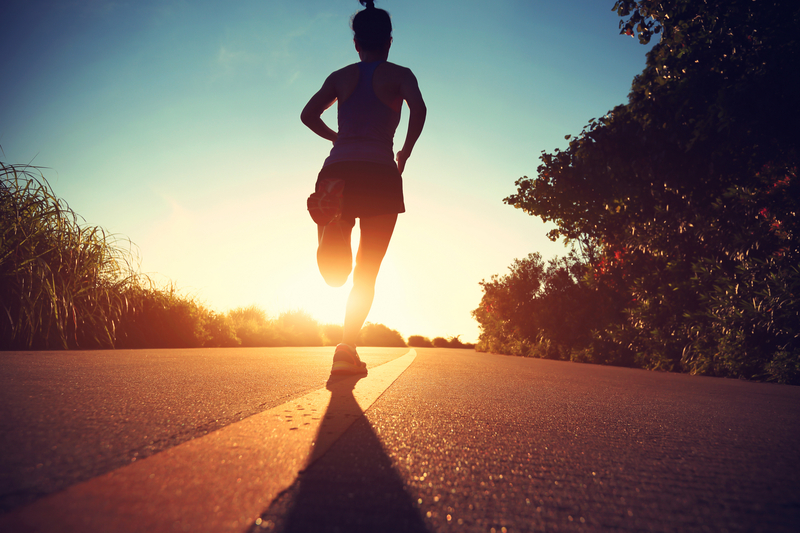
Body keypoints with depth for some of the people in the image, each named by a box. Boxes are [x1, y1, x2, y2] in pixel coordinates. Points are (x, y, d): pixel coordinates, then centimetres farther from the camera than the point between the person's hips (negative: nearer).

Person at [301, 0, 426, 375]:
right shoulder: (399, 75, 10)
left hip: (338, 170, 3)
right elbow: (418, 108, -10)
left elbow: (308, 114, 8)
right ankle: (347, 349, -4)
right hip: (379, 174, -2)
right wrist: (406, 152, 3)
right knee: (367, 271, 3)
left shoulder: (340, 77, 18)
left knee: (335, 266, 12)